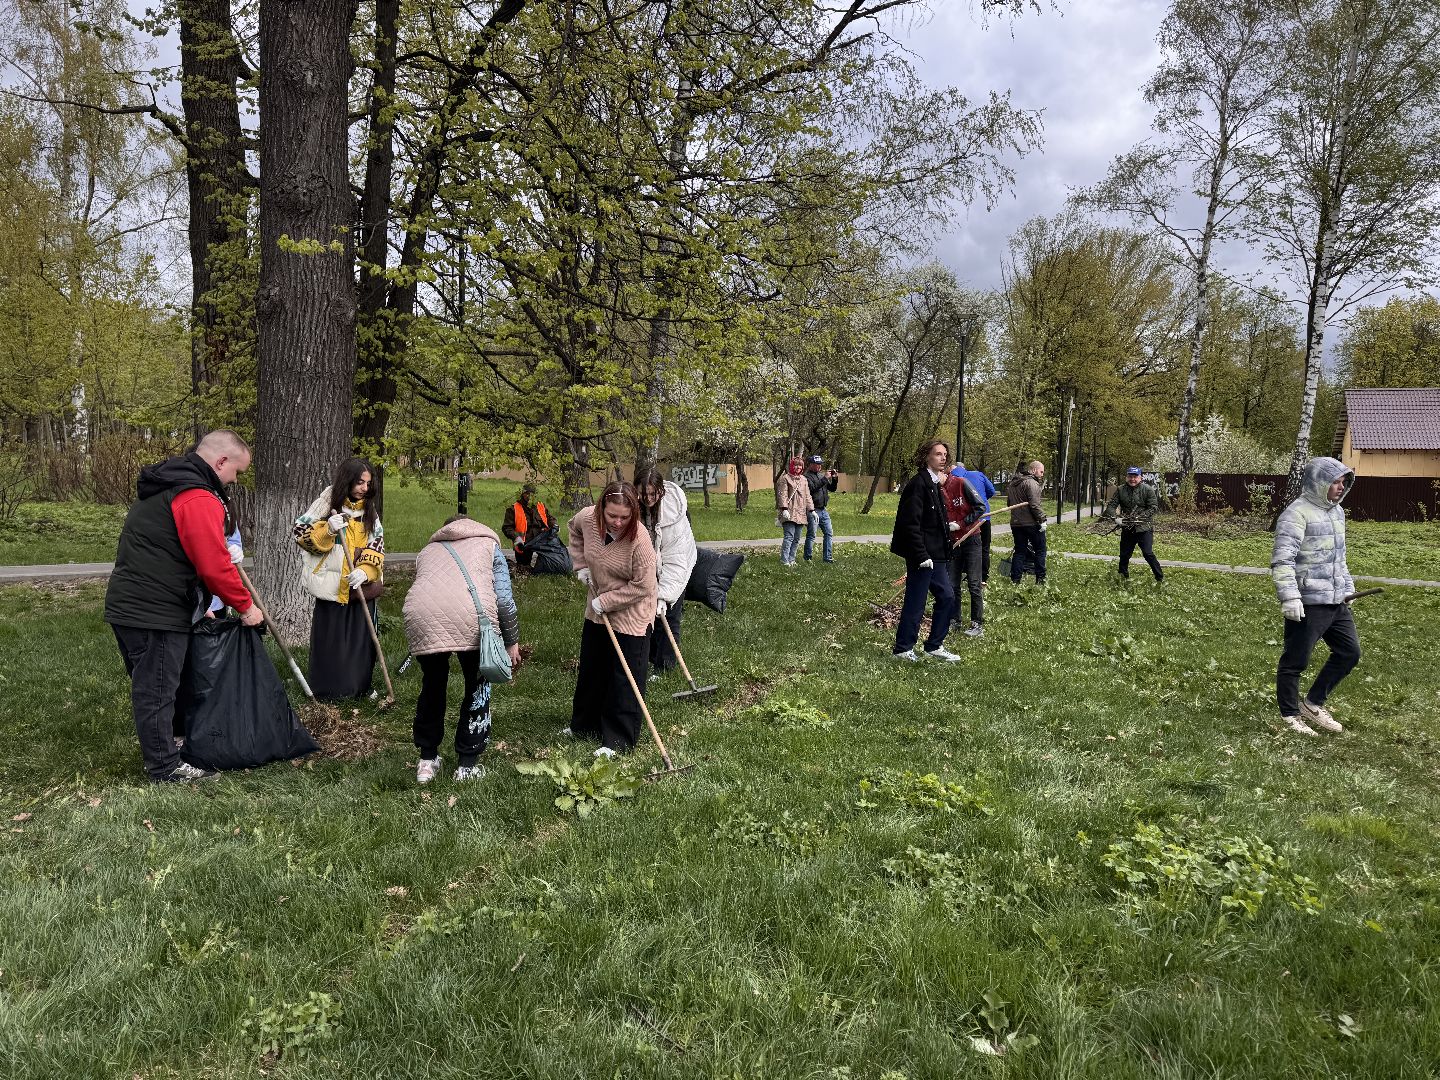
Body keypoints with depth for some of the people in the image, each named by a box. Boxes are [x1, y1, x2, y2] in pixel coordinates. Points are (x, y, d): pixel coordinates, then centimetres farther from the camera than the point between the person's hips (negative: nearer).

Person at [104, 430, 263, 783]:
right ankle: (165, 767, 10)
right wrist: (245, 606, -8)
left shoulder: (164, 487, 16)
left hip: (128, 604, 10)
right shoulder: (199, 499, -19)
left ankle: (161, 746, 36)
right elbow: (215, 566, -22)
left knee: (149, 685, 21)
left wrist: (200, 605, 18)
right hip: (155, 614, -10)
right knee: (157, 690, 0)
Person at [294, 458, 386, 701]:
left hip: (361, 586, 3)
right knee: (331, 637, 4)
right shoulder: (327, 503, -3)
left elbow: (377, 544, 0)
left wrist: (365, 571, -16)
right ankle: (330, 689, 15)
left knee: (361, 635, 8)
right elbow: (301, 532, -4)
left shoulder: (369, 510, 6)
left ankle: (359, 686, 21)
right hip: (332, 585, -3)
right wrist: (327, 529, -22)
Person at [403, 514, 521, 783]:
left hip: (421, 613, 3)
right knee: (477, 687, 17)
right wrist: (512, 642, 24)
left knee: (432, 685, 25)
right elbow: (504, 599, 15)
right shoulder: (488, 543, 27)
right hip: (472, 616, -3)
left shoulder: (427, 550, 36)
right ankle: (467, 764, 22)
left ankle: (427, 760, 32)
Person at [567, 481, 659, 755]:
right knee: (591, 670, 21)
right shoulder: (587, 518, -15)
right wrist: (581, 564, 3)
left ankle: (618, 740, 8)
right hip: (597, 611, 7)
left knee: (625, 679, -2)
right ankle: (585, 725, 39)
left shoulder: (639, 540, -30)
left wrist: (605, 601, -19)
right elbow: (574, 529, 12)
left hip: (631, 614, -6)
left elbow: (642, 587, -23)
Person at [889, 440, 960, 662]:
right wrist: (922, 556, -23)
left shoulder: (934, 484, 15)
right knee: (915, 603, -1)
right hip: (922, 555, -10)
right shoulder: (918, 483, -15)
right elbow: (911, 524, -21)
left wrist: (948, 526, 10)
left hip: (935, 555, 10)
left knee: (947, 597, 13)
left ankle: (934, 646, 23)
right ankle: (903, 649, 11)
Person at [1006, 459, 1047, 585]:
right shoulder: (1031, 483, -14)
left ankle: (1015, 579, 6)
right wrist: (1042, 519, -16)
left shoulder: (1012, 483, 14)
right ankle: (1040, 579, 5)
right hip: (1031, 523, -7)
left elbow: (1009, 503, 22)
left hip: (1016, 523, 7)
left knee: (1019, 551, 10)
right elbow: (1034, 505, -21)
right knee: (1040, 550, 5)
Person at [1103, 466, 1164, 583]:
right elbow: (1111, 505, 1)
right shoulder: (1120, 490, 4)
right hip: (1127, 528, 5)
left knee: (1148, 554, -12)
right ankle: (1123, 577, 32)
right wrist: (1115, 517, -18)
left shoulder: (1148, 490, -6)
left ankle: (1160, 579, -2)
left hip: (1144, 528, -4)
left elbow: (1154, 508, -10)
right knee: (1124, 555, 14)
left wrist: (1139, 518, -20)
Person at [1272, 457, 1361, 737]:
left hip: (1336, 602, 9)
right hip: (1308, 604, -9)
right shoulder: (1297, 514, -15)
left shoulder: (1336, 511, 14)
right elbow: (1282, 560, -21)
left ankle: (1313, 703, 27)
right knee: (1295, 661, 2)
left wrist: (1347, 587, 23)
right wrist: (1290, 597, -27)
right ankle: (1290, 716, 16)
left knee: (1349, 652, 15)